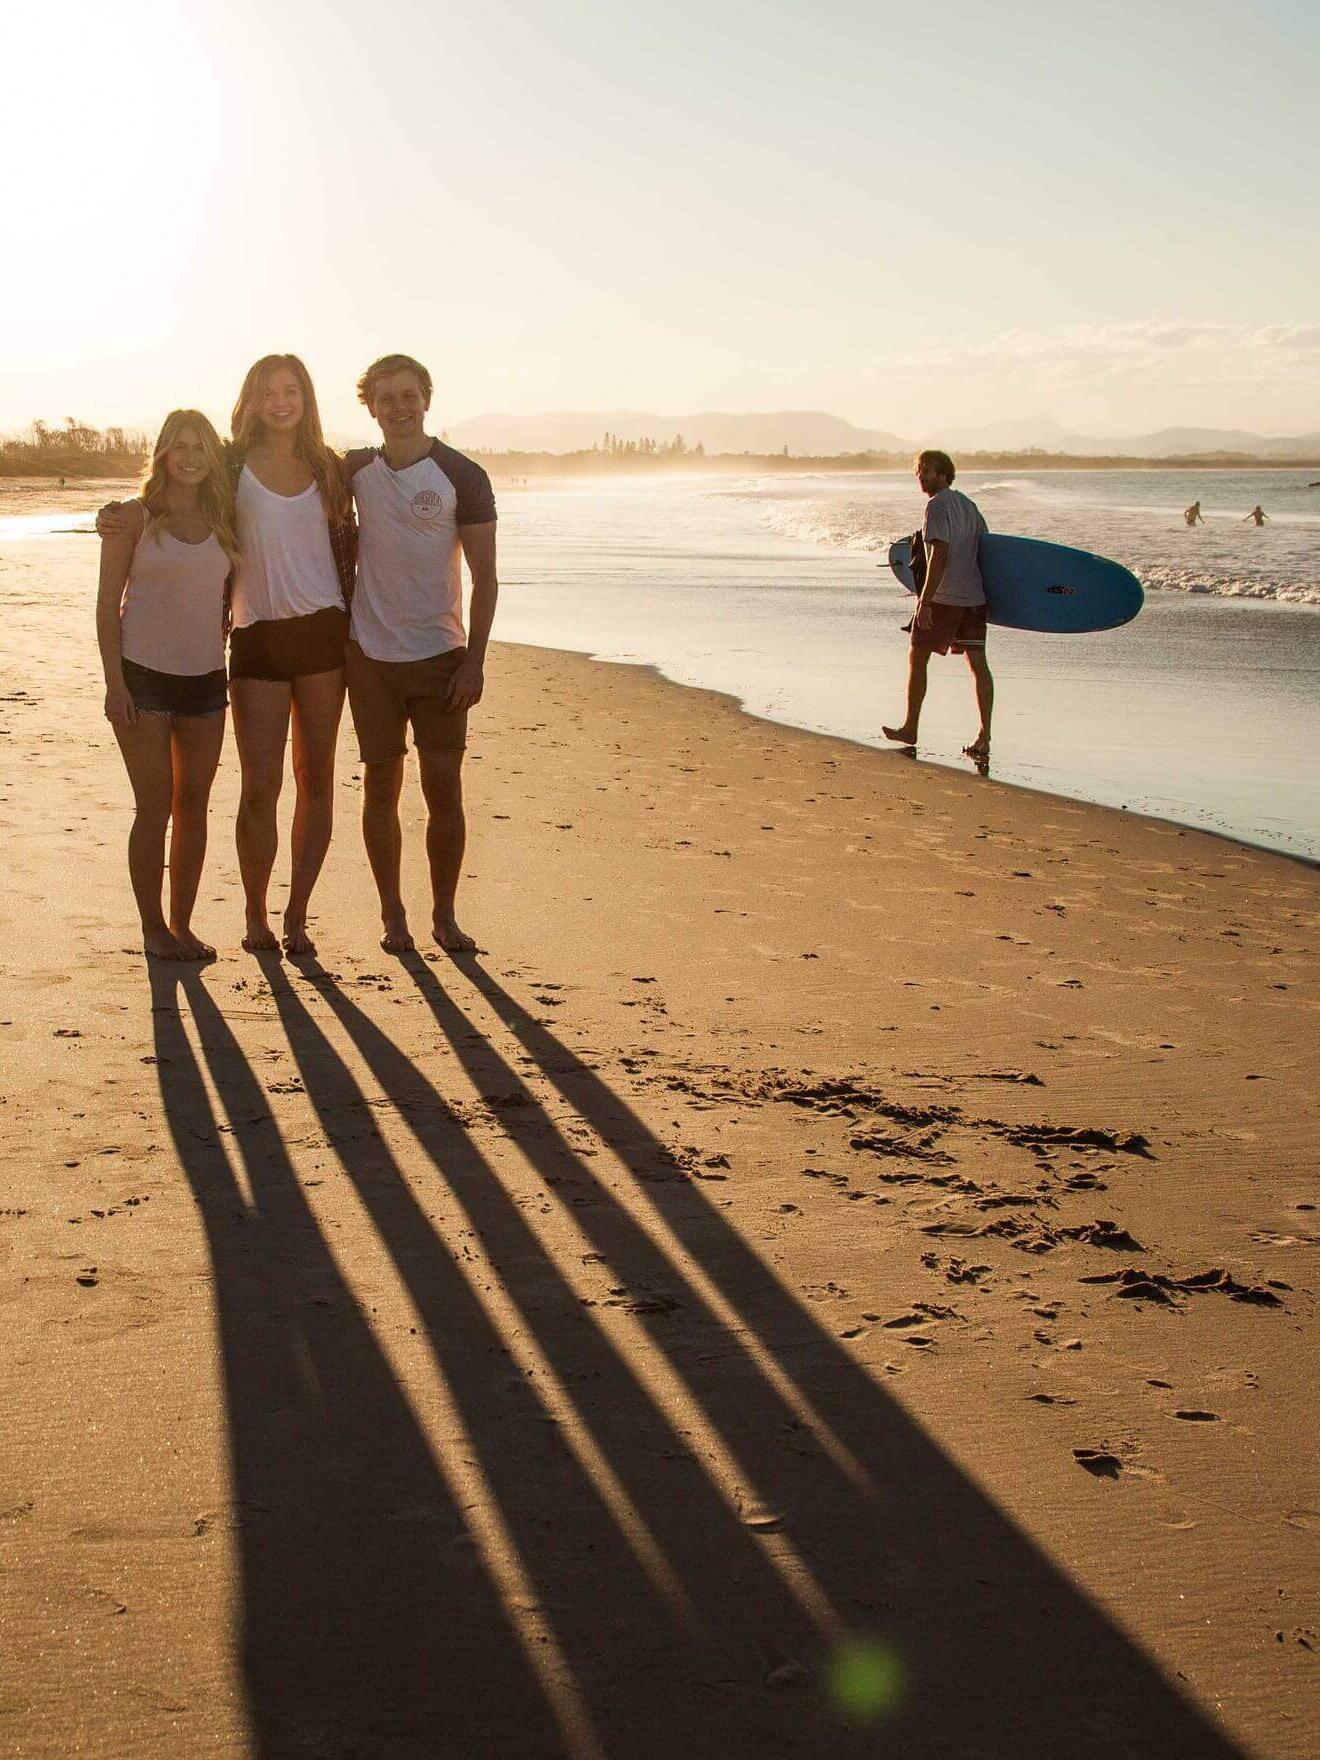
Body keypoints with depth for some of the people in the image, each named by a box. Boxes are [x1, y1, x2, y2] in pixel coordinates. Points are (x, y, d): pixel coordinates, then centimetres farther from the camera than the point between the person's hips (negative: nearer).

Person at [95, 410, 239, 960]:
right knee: (155, 807, -2)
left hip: (205, 678, 4)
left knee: (193, 804, 7)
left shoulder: (222, 522, 9)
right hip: (144, 674, -4)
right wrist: (114, 683, -11)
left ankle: (182, 924, 17)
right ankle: (153, 927, 9)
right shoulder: (136, 517, -2)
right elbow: (108, 602, -4)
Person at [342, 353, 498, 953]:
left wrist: (474, 660, -11)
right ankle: (392, 914, 15)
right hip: (371, 653, 2)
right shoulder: (356, 471, 5)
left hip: (439, 656, -2)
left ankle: (444, 915, 12)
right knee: (381, 786, 5)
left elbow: (484, 576, -5)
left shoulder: (462, 476, -4)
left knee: (444, 789, -1)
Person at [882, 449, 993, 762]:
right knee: (978, 662, 2)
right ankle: (984, 737, -3)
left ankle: (910, 729, 15)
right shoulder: (968, 504, 15)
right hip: (974, 595, 7)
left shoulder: (937, 505, -11)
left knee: (917, 657, 8)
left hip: (944, 597, -7)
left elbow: (940, 554, -19)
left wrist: (925, 600, -20)